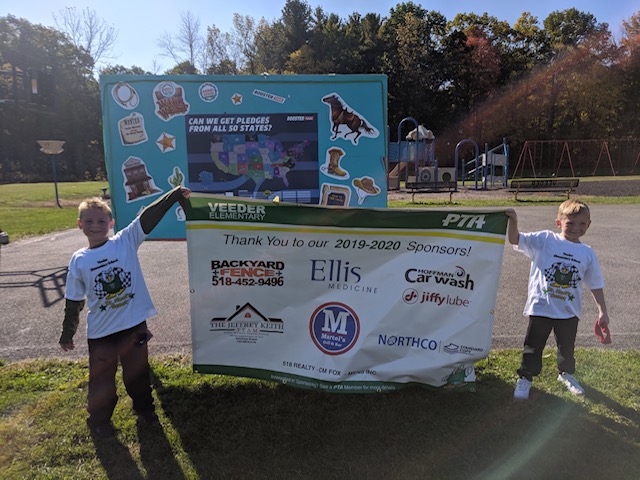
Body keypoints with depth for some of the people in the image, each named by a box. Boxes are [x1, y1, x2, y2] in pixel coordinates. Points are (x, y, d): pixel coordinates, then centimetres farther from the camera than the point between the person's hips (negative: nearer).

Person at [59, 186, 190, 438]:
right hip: (101, 332, 0)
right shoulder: (79, 260, -5)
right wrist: (67, 334, 11)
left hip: (134, 324, 0)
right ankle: (99, 420, 40)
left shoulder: (126, 242, -9)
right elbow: (73, 301, 4)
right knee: (101, 379, 16)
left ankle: (144, 408, 43)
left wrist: (176, 194, -25)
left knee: (138, 372, 19)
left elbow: (148, 217, -19)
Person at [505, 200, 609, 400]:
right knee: (533, 347, 9)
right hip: (541, 308, -3)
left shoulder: (588, 253, 0)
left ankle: (566, 373, 48)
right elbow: (515, 239, -15)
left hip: (569, 311, 3)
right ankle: (525, 377, 27)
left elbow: (595, 284, 7)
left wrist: (602, 311, 5)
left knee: (567, 347, 22)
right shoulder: (545, 240, -9)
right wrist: (513, 221, -32)